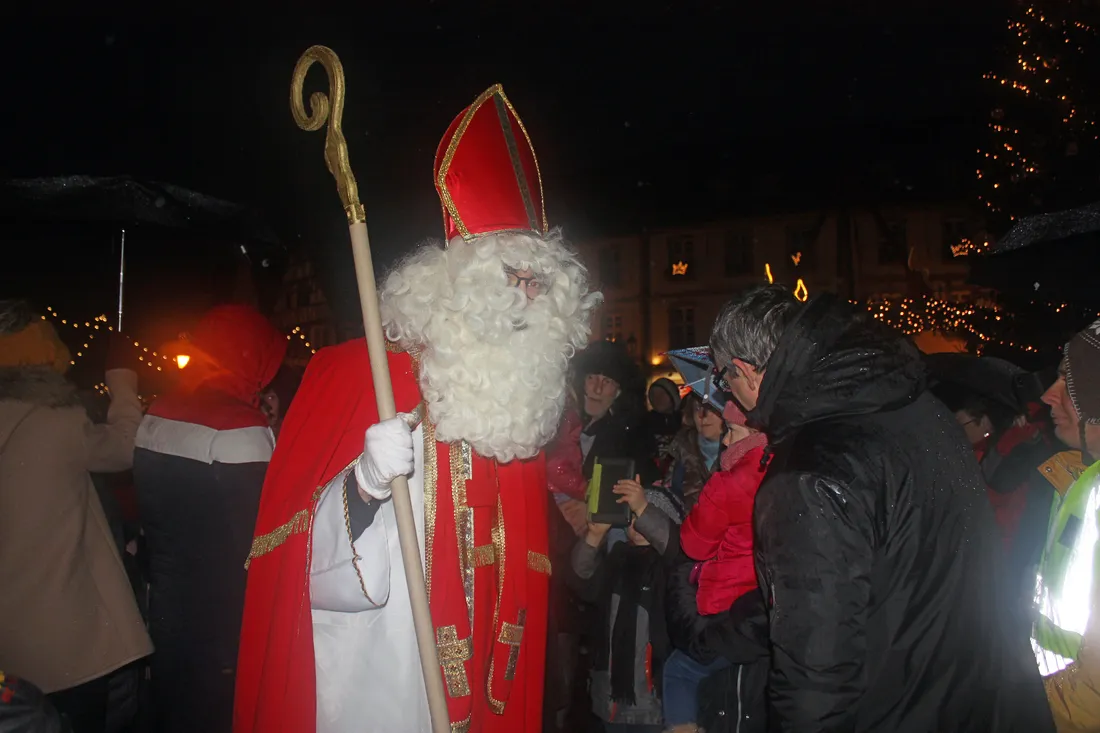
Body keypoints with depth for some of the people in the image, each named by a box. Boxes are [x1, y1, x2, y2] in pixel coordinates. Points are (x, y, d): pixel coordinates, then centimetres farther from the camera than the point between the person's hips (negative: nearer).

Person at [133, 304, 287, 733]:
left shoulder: (156, 416, 4)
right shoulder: (241, 428, -20)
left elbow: (150, 514, 11)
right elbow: (253, 540, -21)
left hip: (166, 605, 8)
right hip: (220, 618, -7)